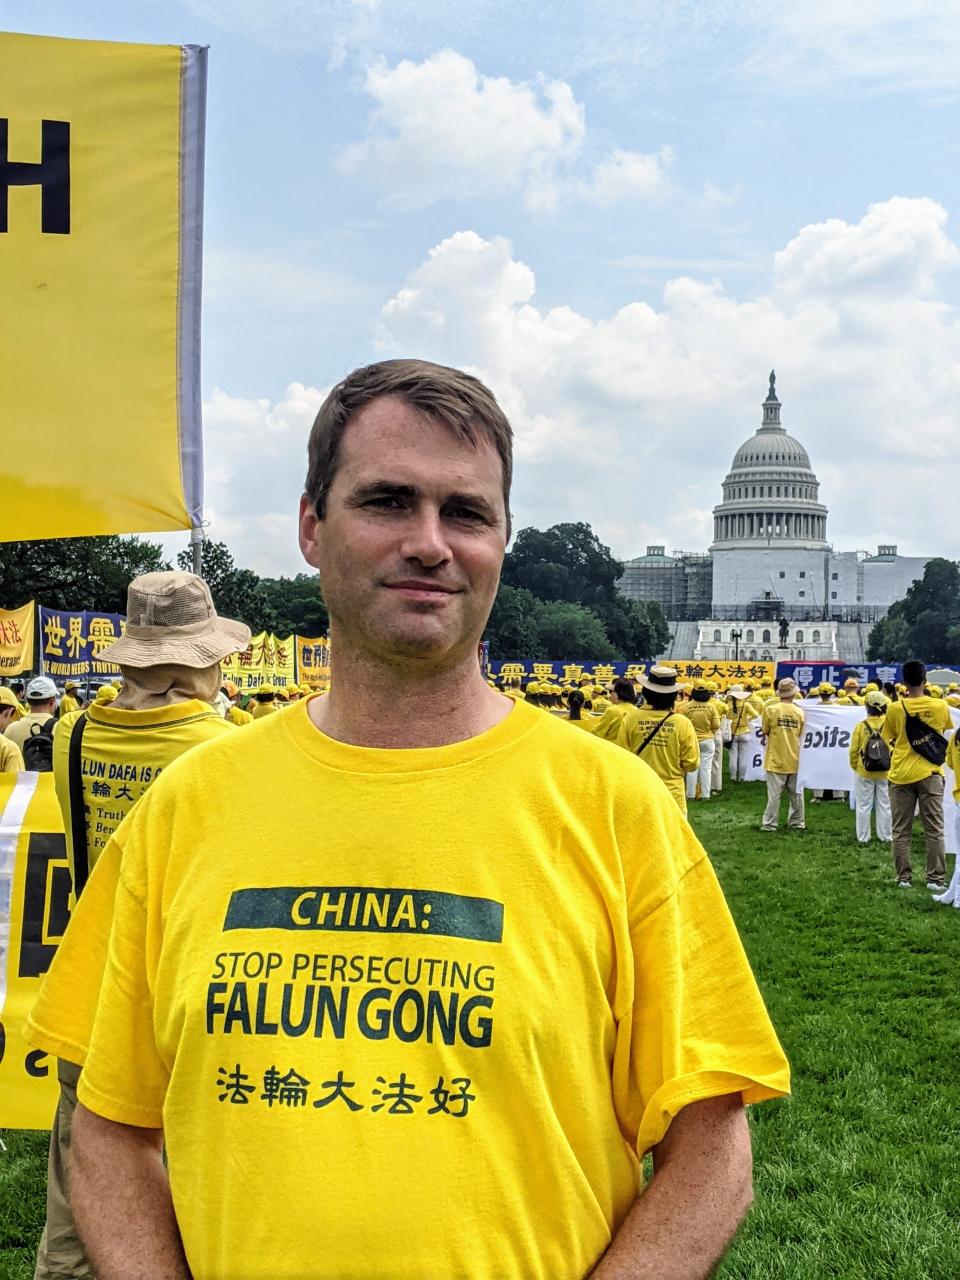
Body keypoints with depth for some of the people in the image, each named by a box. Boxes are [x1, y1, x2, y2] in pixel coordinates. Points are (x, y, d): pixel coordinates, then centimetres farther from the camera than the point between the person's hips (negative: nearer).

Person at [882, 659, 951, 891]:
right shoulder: (940, 706, -5)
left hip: (901, 775, 0)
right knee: (934, 830, 6)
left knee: (901, 831, 8)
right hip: (930, 774, 0)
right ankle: (936, 879, 5)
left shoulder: (895, 708, -7)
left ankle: (904, 878, 10)